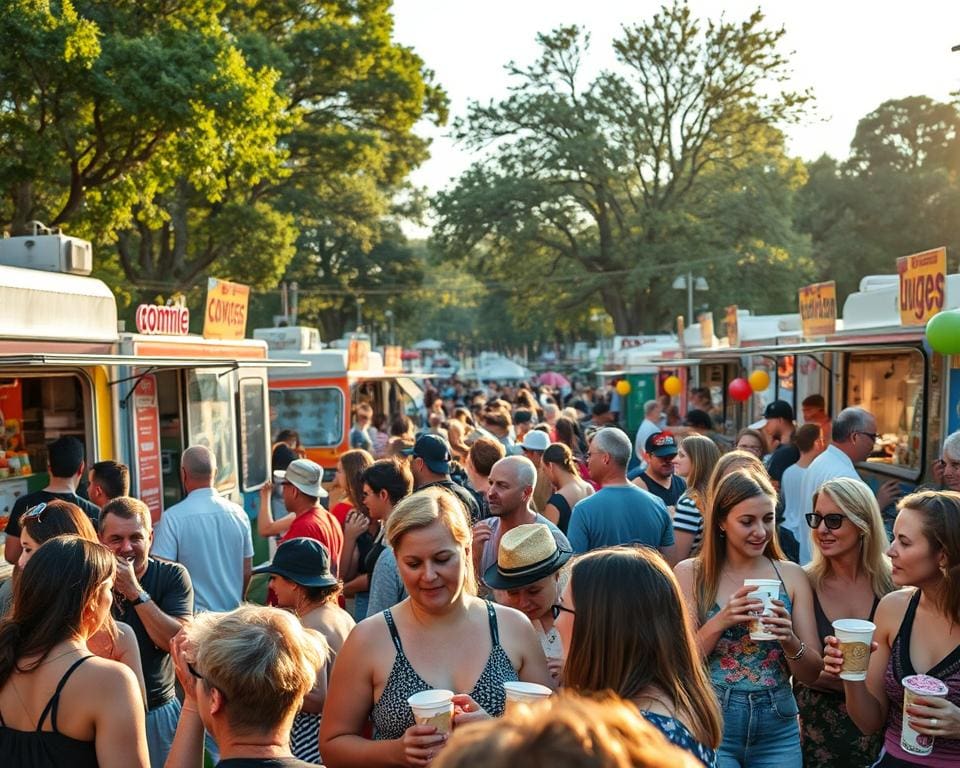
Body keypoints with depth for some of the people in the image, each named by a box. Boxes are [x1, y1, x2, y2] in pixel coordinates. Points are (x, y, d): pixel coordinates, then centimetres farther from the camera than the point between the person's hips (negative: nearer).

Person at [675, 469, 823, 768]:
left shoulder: (791, 575, -1)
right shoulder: (690, 574, -7)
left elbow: (812, 674, 0)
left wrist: (789, 640, -19)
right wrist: (720, 622, -22)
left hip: (778, 733, 3)